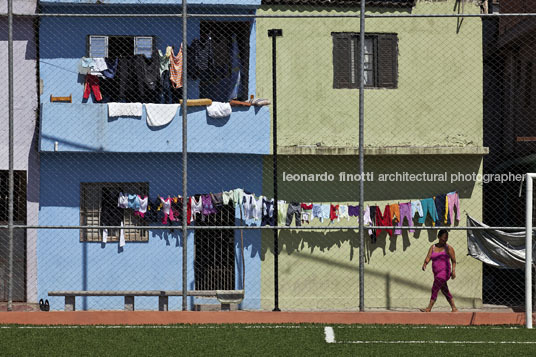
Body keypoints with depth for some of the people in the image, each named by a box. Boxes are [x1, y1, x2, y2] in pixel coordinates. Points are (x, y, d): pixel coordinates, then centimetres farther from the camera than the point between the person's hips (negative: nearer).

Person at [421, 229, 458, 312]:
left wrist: (453, 270, -20)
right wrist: (425, 264, -19)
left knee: (434, 289, -13)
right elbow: (428, 257, 1)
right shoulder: (433, 247, 12)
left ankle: (428, 309, -13)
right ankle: (454, 309, 17)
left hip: (444, 272, -6)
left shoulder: (448, 248, -2)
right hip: (437, 274, 6)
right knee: (445, 291, 10)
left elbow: (453, 261, -5)